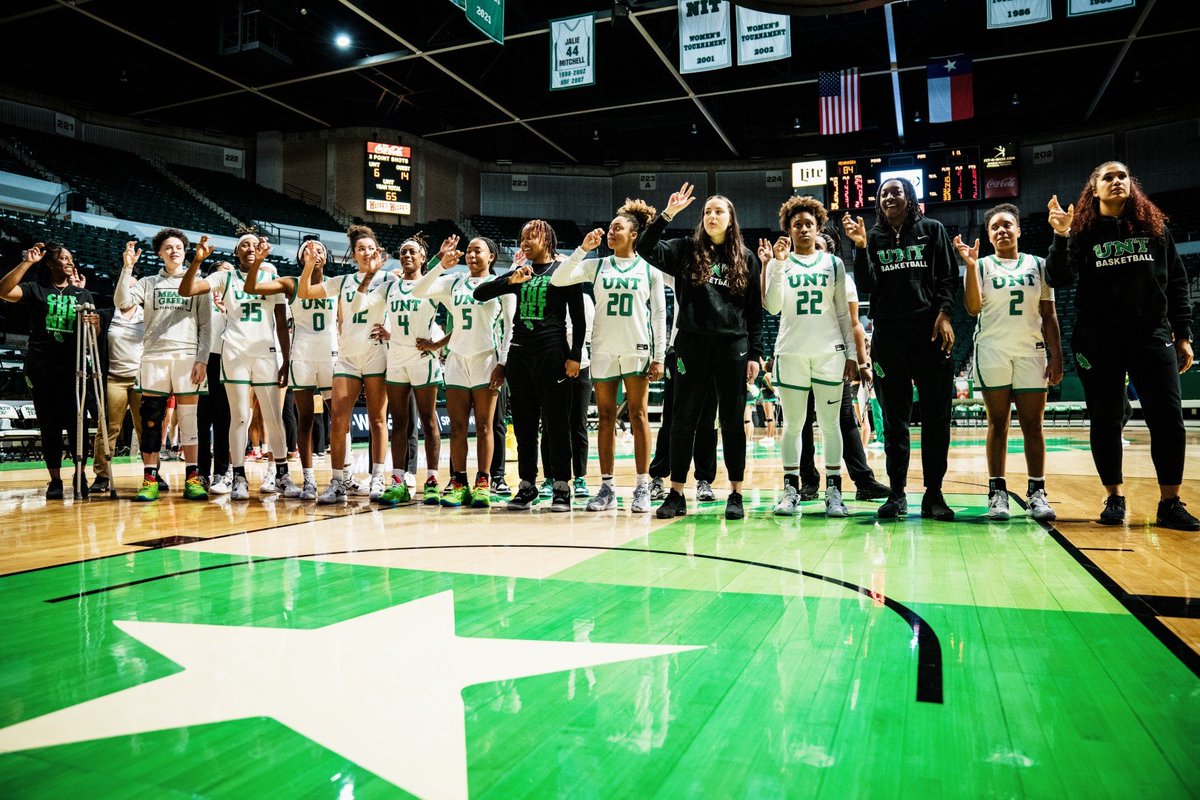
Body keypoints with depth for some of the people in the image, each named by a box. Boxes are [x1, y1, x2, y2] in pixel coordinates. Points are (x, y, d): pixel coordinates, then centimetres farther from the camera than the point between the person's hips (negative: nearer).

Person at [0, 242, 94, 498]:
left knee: (75, 423, -3)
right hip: (41, 368, -1)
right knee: (49, 425, 3)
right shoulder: (35, 288, 7)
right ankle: (55, 480, 6)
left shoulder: (82, 294, 15)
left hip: (73, 367, 1)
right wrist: (26, 263, -15)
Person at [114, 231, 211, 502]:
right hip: (154, 356, 1)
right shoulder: (148, 283, 16)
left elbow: (206, 326, 7)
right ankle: (150, 479, 4)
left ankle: (192, 478, 2)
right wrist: (127, 268, -7)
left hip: (187, 356, -1)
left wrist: (202, 359, -3)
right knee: (151, 419, 0)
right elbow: (121, 302, 0)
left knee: (188, 417, 0)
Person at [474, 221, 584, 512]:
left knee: (555, 422, -3)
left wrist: (575, 355, -9)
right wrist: (511, 281, -5)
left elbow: (578, 317, -1)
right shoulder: (519, 272, 16)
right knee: (523, 423, 7)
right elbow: (479, 294, 10)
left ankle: (562, 487, 4)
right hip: (519, 353, 5)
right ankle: (527, 486, 14)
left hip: (551, 353, -5)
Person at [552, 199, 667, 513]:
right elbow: (557, 280, 0)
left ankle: (642, 488, 3)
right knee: (606, 418, 4)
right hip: (603, 349, 2)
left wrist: (659, 355, -3)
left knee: (638, 416, -2)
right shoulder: (597, 266, 10)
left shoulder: (649, 268, 6)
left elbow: (659, 313, 4)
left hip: (637, 349, -2)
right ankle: (607, 488, 11)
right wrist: (582, 249, -7)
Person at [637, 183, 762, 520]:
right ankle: (676, 494, 11)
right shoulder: (686, 250, 8)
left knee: (732, 422, 5)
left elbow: (755, 311, 9)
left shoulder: (745, 259, 10)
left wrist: (755, 354, 3)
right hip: (692, 344, 0)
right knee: (683, 420, 2)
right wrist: (667, 214, -14)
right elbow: (646, 249, -6)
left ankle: (736, 495, 13)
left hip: (733, 346, 0)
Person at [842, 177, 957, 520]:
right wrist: (861, 247, -11)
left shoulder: (932, 230, 10)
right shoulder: (873, 237, 12)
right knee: (894, 420, 4)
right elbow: (867, 286, 1)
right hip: (888, 337, 1)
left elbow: (948, 277, 5)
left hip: (930, 332, -1)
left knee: (936, 418, 0)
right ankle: (897, 493, 10)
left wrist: (944, 314, -9)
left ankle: (933, 493, 7)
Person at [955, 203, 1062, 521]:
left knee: (1033, 423, -1)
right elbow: (973, 308, -9)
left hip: (1031, 352, 2)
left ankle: (1037, 492, 4)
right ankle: (997, 492, 3)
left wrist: (1056, 355, 4)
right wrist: (971, 265, -17)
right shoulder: (982, 266, 6)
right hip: (992, 352, -2)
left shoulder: (1038, 265, 12)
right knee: (998, 423, 0)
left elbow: (1049, 315, 11)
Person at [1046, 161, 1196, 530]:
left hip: (1153, 336, 1)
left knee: (1168, 417, -5)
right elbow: (1059, 278, -8)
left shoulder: (1155, 227, 10)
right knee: (1105, 421, 3)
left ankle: (1170, 502, 5)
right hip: (1099, 341, -1)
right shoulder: (1082, 231, 5)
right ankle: (1114, 498, 16)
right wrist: (1061, 237, -23)